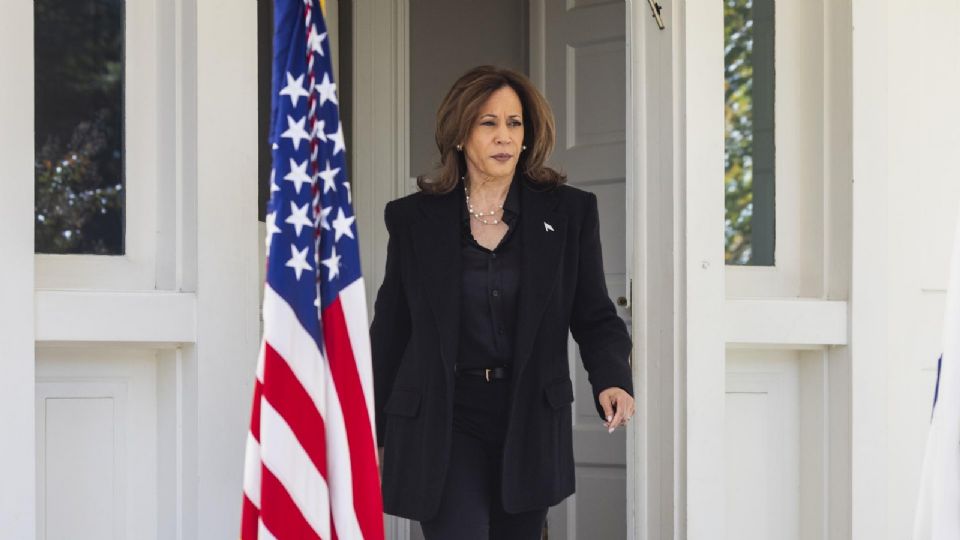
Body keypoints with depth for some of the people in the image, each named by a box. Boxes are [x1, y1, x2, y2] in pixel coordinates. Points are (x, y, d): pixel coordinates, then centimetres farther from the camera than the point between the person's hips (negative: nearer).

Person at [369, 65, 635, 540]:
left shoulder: (568, 213, 5)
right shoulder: (414, 219, 4)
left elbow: (595, 317, 6)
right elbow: (389, 332, 9)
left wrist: (611, 380, -15)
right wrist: (373, 437, 10)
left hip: (529, 425, 2)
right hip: (442, 424, -2)